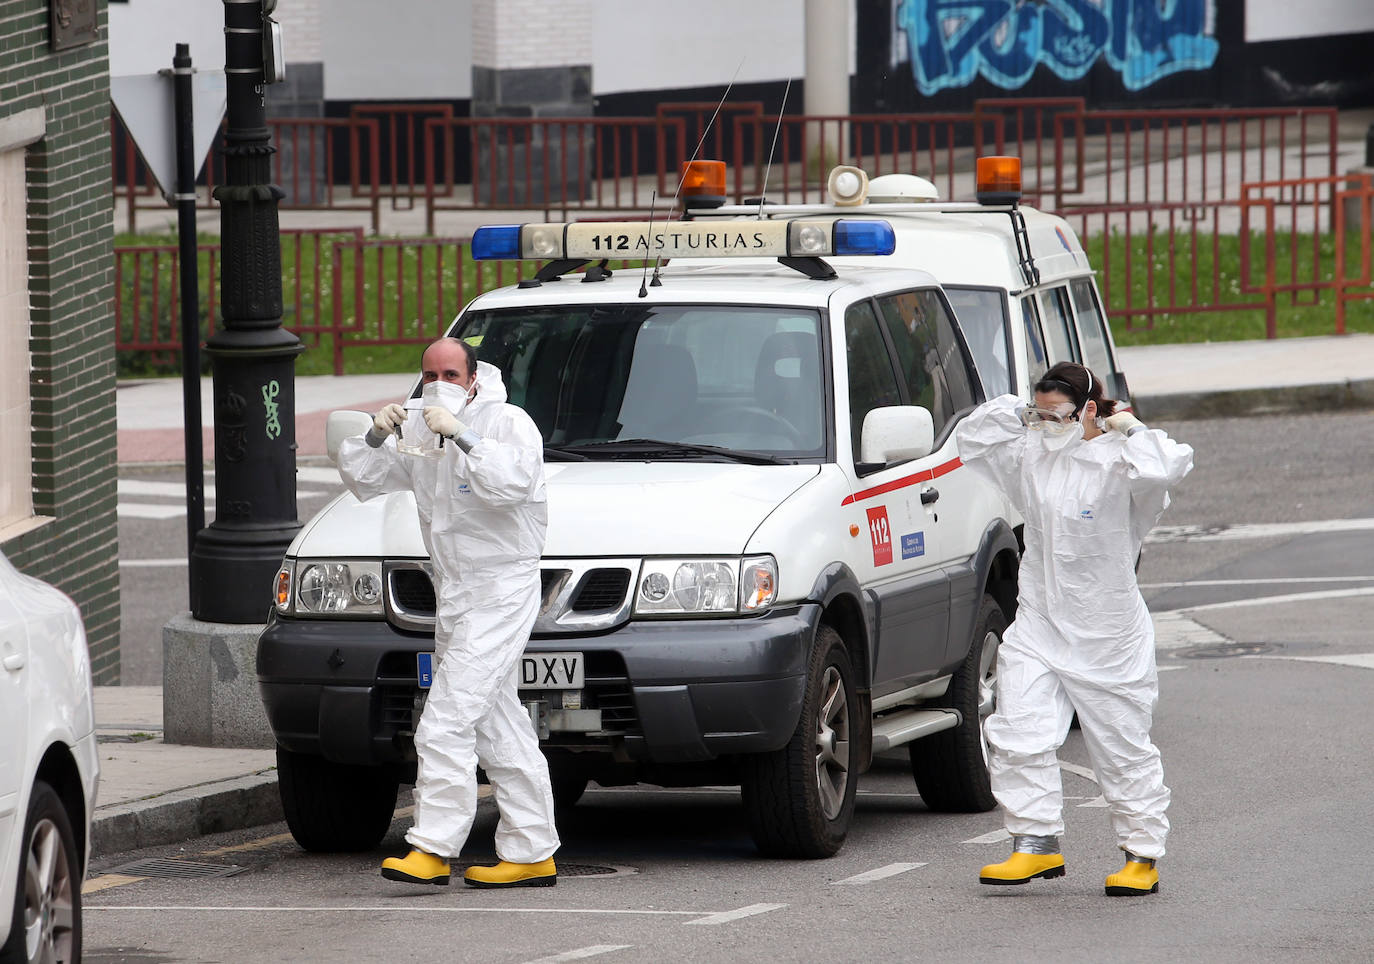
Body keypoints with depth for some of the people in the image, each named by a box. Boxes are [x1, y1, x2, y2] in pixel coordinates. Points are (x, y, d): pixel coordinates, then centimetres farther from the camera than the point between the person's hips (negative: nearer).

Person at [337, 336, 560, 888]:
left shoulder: (509, 424, -9)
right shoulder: (420, 435, 14)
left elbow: (513, 480, -27)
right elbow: (362, 479, 13)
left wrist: (463, 436, -32)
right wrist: (377, 438, -6)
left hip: (500, 592, -9)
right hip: (455, 595, 9)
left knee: (446, 723, -16)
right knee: (498, 732, 11)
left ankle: (434, 848, -16)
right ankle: (532, 853, 15)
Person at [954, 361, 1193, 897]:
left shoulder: (1117, 461, -13)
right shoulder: (1029, 455, 5)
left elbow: (1166, 469, -33)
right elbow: (972, 438, 18)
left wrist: (1129, 430, -17)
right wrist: (1015, 410, 4)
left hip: (1108, 636, -5)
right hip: (1038, 626, 5)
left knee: (1123, 750, 5)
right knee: (1017, 736, -8)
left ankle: (1142, 856, 16)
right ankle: (1036, 846, -2)